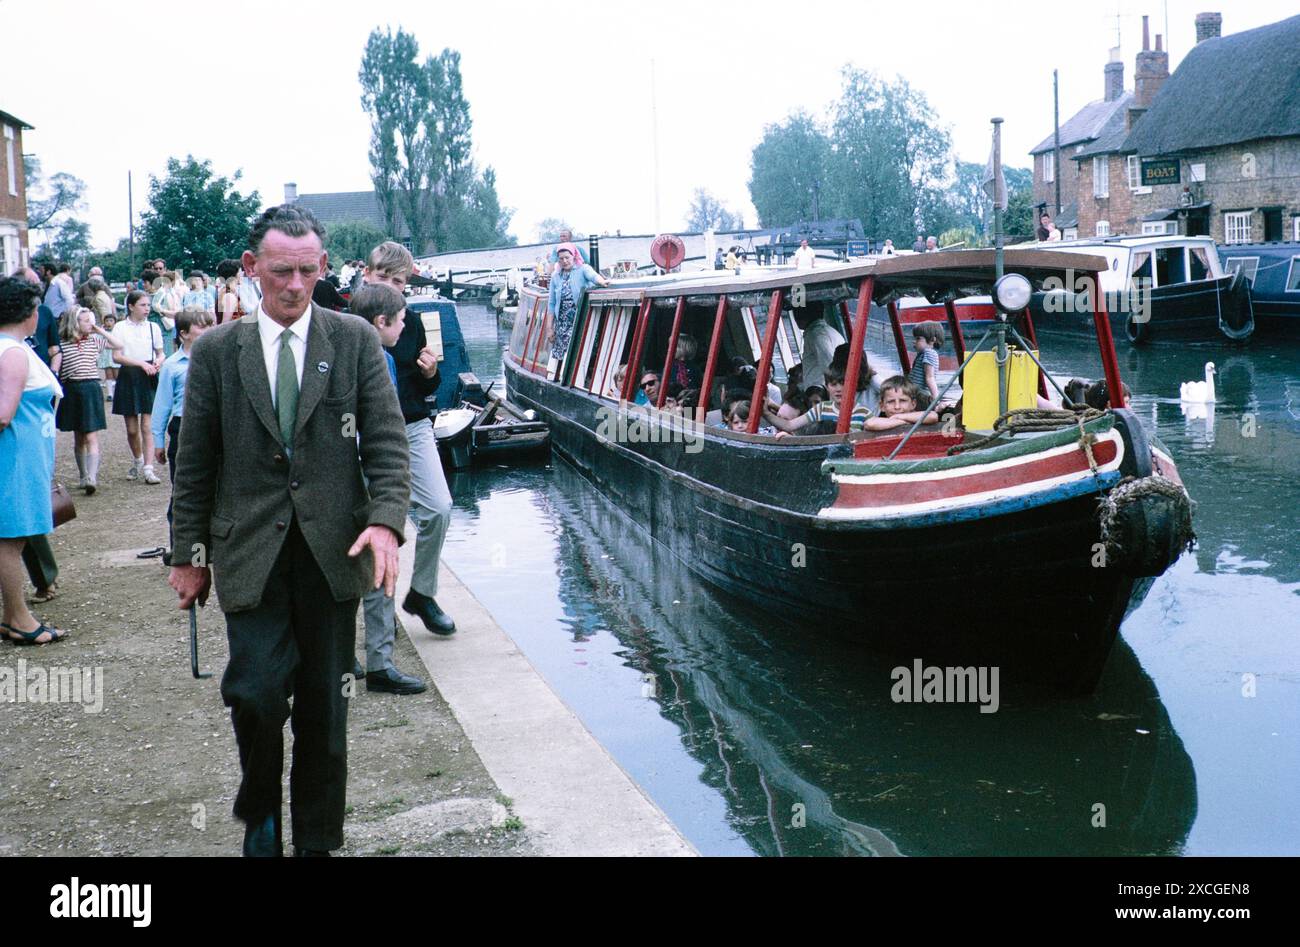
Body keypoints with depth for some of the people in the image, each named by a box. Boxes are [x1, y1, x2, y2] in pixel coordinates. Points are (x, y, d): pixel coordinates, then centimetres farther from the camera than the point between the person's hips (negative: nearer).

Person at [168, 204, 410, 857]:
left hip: (333, 552, 1)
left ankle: (316, 840, 24)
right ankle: (260, 814, 18)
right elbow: (194, 463, 8)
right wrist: (189, 553, 8)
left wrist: (385, 520, -16)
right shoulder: (216, 350, 4)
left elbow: (387, 443, 0)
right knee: (256, 693, -11)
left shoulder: (355, 341, 4)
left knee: (325, 710, 7)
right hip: (250, 553, 0)